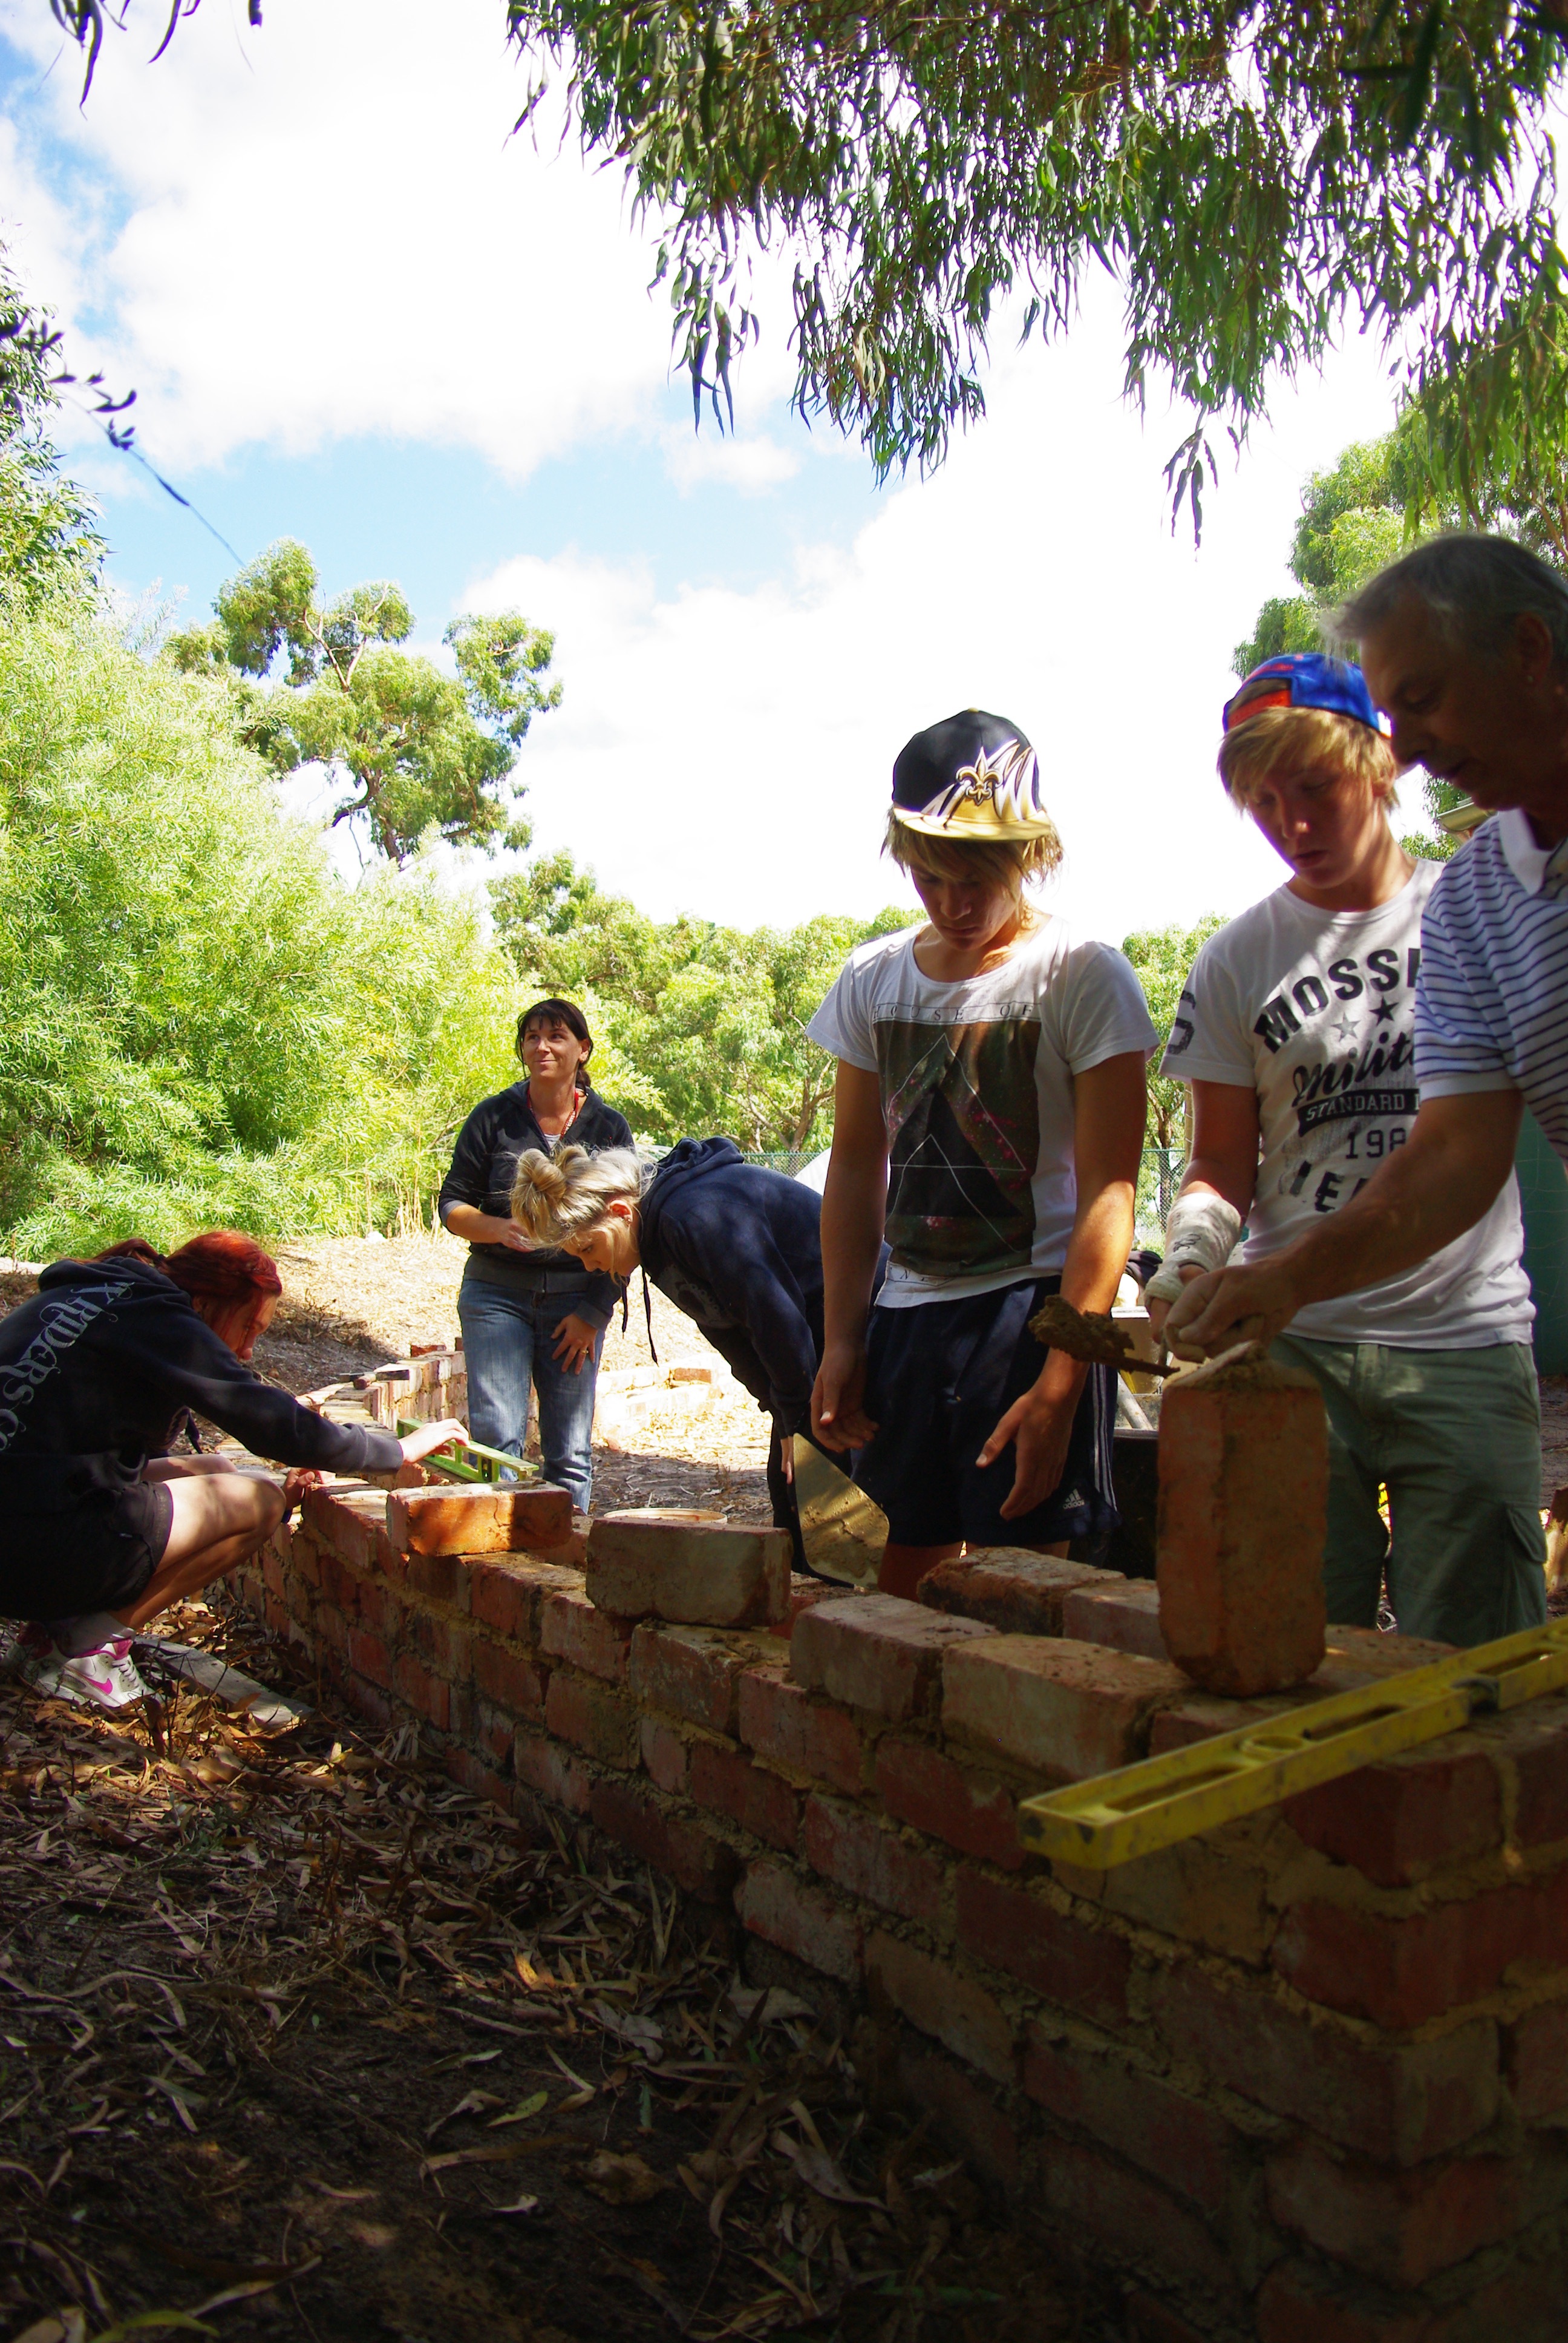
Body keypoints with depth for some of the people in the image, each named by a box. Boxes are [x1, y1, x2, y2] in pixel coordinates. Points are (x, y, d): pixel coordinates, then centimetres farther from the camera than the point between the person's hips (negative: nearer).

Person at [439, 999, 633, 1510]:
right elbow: (452, 1205, 6)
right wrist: (498, 1229, -15)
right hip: (497, 1294, -1)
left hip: (578, 1299, 1)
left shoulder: (609, 1128, 5)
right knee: (496, 1438, -10)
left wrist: (594, 1313, -2)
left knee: (570, 1450, 4)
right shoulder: (494, 1118, 4)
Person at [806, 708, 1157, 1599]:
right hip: (906, 1316, 5)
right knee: (903, 1591, 10)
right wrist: (841, 1343, 8)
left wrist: (1058, 1385, -18)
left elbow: (1107, 1192, -11)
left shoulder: (1085, 976, -6)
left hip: (1033, 1308, -5)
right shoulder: (873, 980, 9)